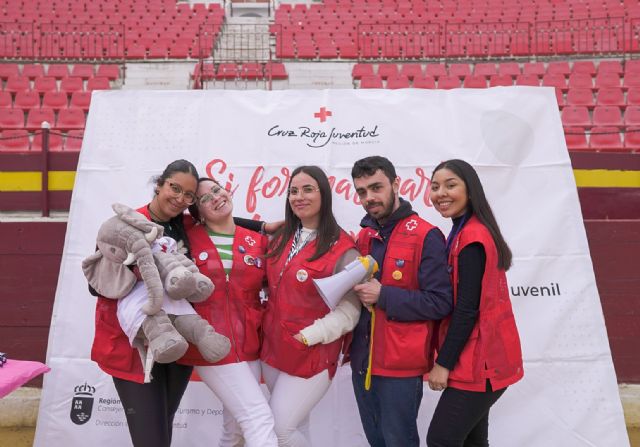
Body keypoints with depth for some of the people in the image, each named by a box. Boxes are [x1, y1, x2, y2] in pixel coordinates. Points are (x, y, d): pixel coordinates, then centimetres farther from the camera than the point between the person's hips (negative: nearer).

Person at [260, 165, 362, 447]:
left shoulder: (343, 248, -14)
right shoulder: (281, 238, 7)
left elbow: (349, 311, -17)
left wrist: (308, 335, -19)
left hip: (312, 357, -6)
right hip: (273, 350, 7)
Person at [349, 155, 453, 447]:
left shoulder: (426, 236, -13)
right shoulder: (364, 236, 10)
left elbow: (440, 303, -19)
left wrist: (383, 295, -21)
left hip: (401, 366, -7)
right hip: (362, 361, 7)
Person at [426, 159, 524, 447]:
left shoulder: (470, 238, -17)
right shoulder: (473, 231, 14)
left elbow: (466, 309, -20)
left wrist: (443, 363, -16)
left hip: (477, 361, -10)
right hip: (481, 358, 10)